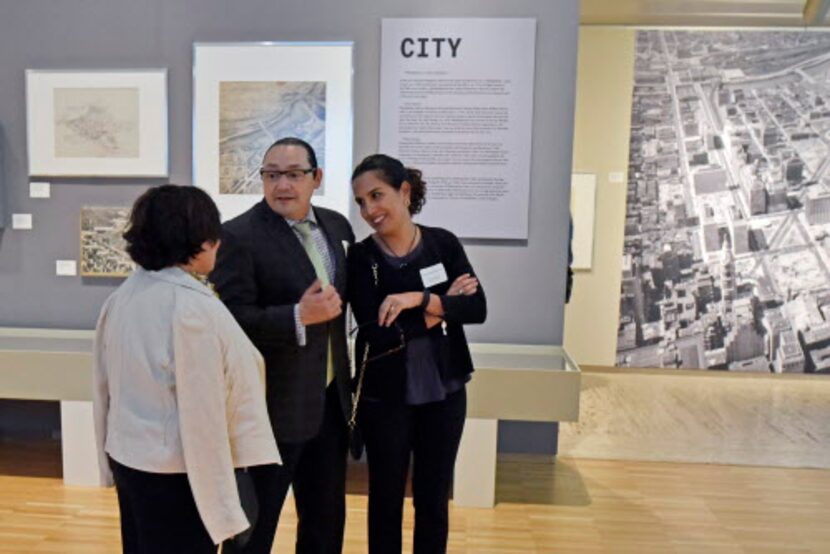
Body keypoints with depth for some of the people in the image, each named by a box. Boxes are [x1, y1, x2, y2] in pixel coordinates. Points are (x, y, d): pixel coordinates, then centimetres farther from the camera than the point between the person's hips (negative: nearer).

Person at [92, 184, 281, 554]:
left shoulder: (120, 298, 1)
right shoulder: (195, 307, -23)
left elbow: (104, 388, 8)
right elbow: (203, 411, -22)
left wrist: (110, 464, 19)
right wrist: (221, 503, -14)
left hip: (126, 458, 8)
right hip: (175, 470, -7)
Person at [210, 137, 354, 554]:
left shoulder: (336, 226, 5)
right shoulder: (237, 236, -15)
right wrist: (299, 317, -29)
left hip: (330, 399, 6)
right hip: (271, 405, -6)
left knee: (327, 518, 21)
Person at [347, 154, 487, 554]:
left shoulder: (443, 243, -3)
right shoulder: (360, 257, -10)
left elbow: (478, 308, -12)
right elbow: (377, 334, -19)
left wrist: (419, 299, -25)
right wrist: (443, 305, -14)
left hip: (444, 392, 2)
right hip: (385, 397, -2)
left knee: (434, 498, 16)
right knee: (386, 497, 15)